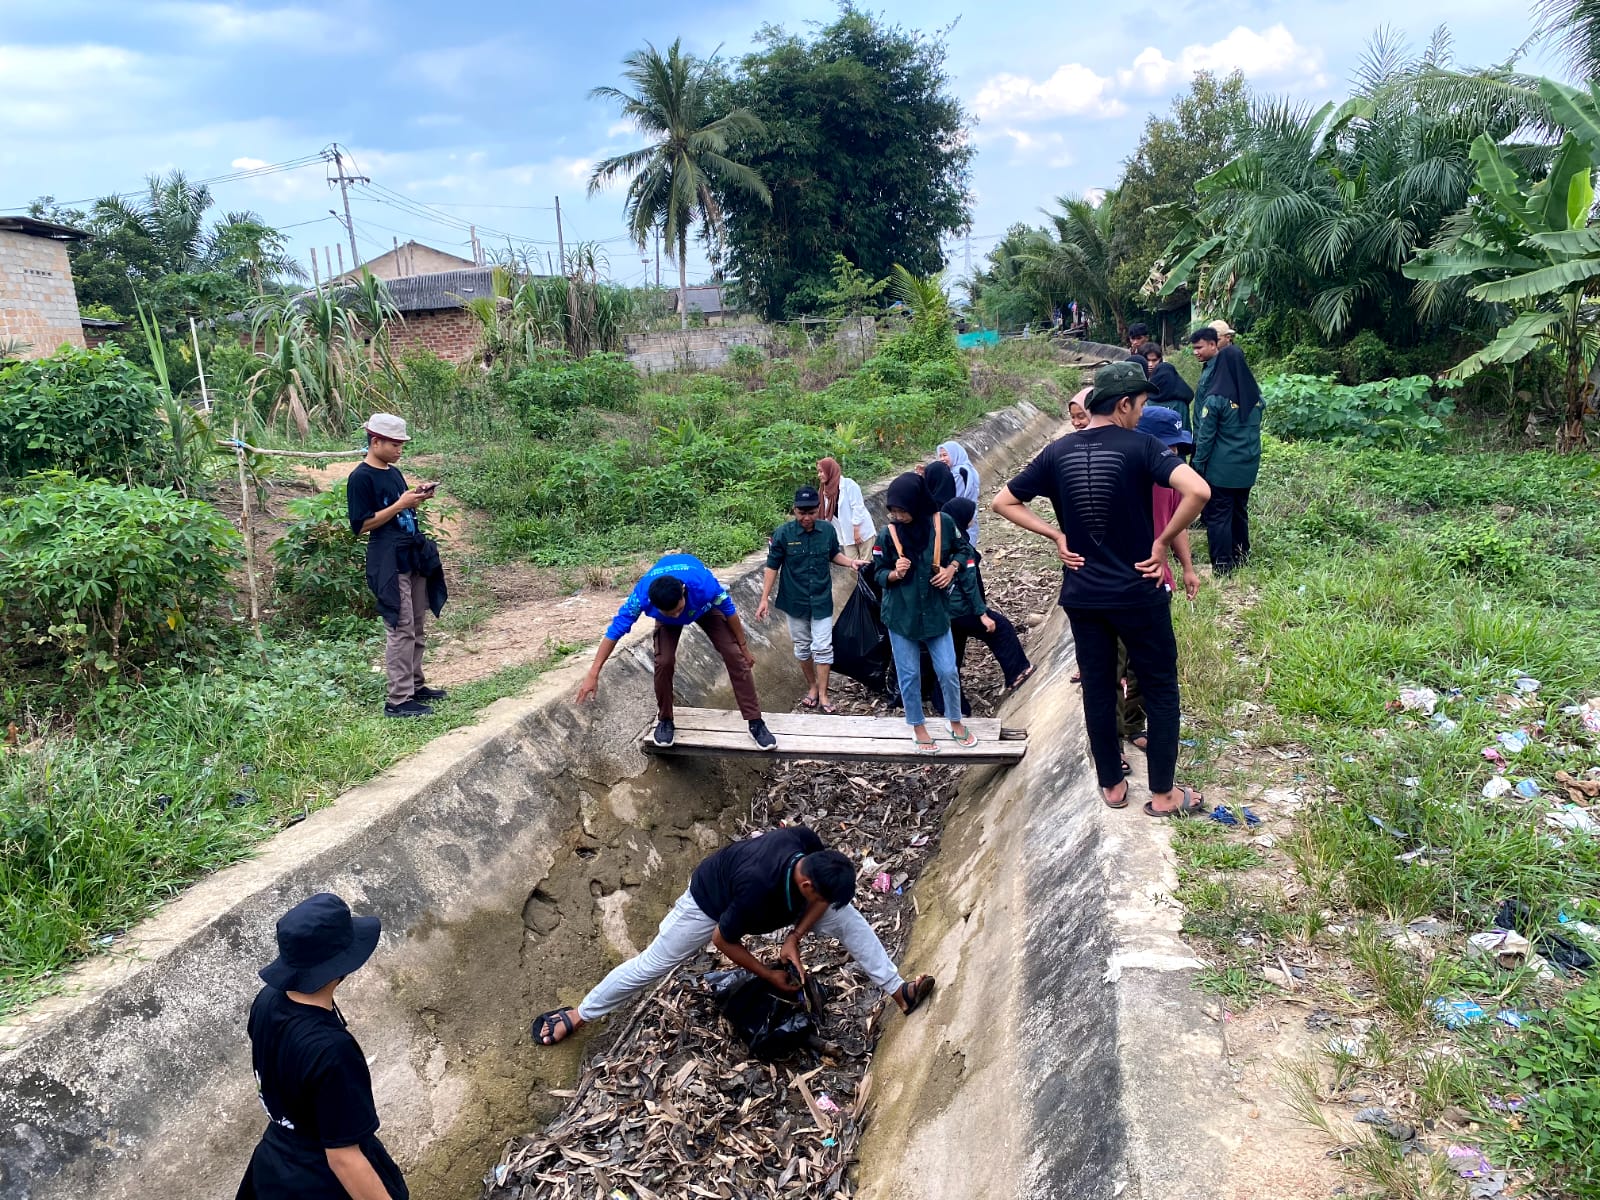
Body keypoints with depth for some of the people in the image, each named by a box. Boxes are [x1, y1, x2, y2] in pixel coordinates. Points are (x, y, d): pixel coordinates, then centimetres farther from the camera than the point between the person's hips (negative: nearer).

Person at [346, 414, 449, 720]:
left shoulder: (394, 472, 15)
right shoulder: (361, 478, -11)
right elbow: (361, 525, -14)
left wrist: (418, 498, 4)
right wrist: (400, 504, -17)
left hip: (413, 556, 9)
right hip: (389, 563, -9)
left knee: (418, 628, 14)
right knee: (401, 630, -8)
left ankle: (415, 685, 26)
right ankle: (398, 700, -3)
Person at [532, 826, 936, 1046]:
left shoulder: (809, 846, -30)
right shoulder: (758, 890, -46)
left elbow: (823, 899, -9)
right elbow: (723, 940, -27)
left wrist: (794, 940, -17)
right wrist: (770, 975, -17)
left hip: (777, 896, 6)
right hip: (711, 902, -6)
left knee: (848, 918, -5)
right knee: (651, 964, 6)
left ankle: (899, 993, 6)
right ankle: (578, 1015, 27)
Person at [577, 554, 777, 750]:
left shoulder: (704, 584, -44)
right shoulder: (642, 595, -42)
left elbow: (728, 609, -25)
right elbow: (616, 629, -31)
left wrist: (744, 647, -12)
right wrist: (593, 674, -30)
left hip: (705, 607, 0)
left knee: (734, 654, -14)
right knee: (664, 661, -20)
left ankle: (756, 722, -5)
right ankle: (665, 720, 4)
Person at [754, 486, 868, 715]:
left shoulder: (828, 530, -8)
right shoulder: (783, 533, -15)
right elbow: (772, 567, -9)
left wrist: (851, 562, -9)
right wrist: (764, 599, -11)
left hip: (821, 600, 1)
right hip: (795, 601, 0)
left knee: (823, 648, 0)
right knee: (802, 647, 13)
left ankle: (823, 694, 11)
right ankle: (812, 687, 32)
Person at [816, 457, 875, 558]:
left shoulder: (848, 484, -10)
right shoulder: (827, 491, 10)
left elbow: (858, 507, -14)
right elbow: (828, 516, 11)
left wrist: (856, 531, -17)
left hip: (861, 532, -6)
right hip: (847, 536, 6)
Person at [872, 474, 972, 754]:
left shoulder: (944, 523, -10)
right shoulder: (887, 534, -11)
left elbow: (961, 550, 9)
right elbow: (879, 576, -2)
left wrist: (951, 569, -9)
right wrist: (895, 573, -22)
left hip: (936, 611, 1)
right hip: (901, 615, 0)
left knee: (948, 671, 6)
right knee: (909, 675, 8)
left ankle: (956, 723, 29)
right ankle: (918, 728, 27)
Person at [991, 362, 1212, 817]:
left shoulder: (1058, 451, -1)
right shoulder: (1139, 446, -14)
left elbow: (1003, 502, 4)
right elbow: (1198, 491, -29)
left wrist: (1056, 536, 2)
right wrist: (1163, 542, -16)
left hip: (1082, 595, 4)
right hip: (1138, 592, -4)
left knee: (1097, 688, 15)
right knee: (1160, 688, 12)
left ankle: (1112, 785, 27)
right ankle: (1163, 793, 19)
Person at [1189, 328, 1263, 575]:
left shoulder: (1216, 398, -16)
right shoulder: (1255, 396, 2)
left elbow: (1205, 437, -13)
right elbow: (1255, 427, 12)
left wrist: (1198, 466, -4)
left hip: (1221, 468, -6)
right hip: (1248, 466, 6)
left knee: (1218, 516, 2)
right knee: (1240, 512, 19)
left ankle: (1221, 565, 4)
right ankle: (1241, 558, 29)